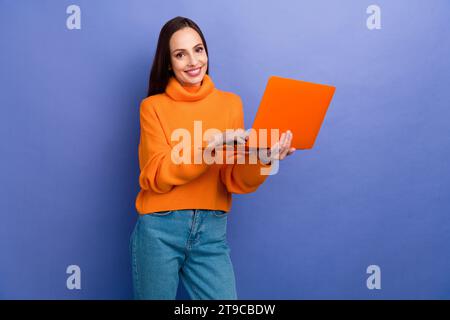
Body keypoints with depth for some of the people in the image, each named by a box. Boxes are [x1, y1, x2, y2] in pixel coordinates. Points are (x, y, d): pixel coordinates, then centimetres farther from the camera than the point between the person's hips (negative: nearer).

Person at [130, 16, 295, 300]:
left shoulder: (230, 103, 4)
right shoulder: (153, 106, 0)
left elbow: (234, 180, -2)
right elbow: (156, 176, -11)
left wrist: (262, 161, -23)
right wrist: (211, 145, -22)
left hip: (212, 231, 2)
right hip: (159, 230, -1)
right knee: (158, 295, 11)